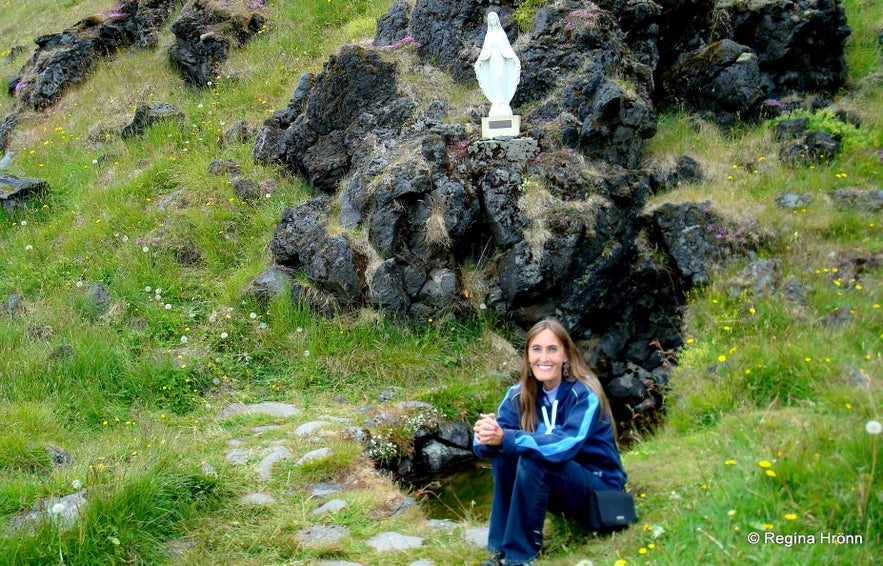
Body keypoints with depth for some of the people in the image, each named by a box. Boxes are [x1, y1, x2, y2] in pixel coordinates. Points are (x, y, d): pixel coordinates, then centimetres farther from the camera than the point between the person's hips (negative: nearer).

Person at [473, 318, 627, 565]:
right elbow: (483, 445, -13)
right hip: (555, 488, 6)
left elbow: (565, 445, -35)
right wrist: (486, 435, -38)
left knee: (531, 459, -30)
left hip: (599, 489, -5)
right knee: (503, 453, -19)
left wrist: (505, 438, -45)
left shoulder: (584, 395, -20)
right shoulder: (520, 395, -4)